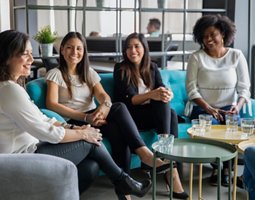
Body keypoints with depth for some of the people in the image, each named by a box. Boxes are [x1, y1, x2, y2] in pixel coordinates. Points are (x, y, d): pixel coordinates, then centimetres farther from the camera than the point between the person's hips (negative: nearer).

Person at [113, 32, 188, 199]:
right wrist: (151, 95, -33)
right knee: (162, 105, -30)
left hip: (154, 115, 5)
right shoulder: (121, 69, -3)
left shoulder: (152, 68, 13)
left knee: (172, 113, -29)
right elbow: (129, 99, -14)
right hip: (131, 116, -4)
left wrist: (168, 94, -28)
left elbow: (163, 89, -2)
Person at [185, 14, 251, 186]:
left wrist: (237, 106, -18)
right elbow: (191, 88, -5)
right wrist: (209, 109, -19)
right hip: (202, 107, -1)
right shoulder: (197, 57, 2)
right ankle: (216, 167, -8)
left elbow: (244, 88, 3)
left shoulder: (236, 56, 5)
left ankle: (227, 167, -6)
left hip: (229, 107, 1)